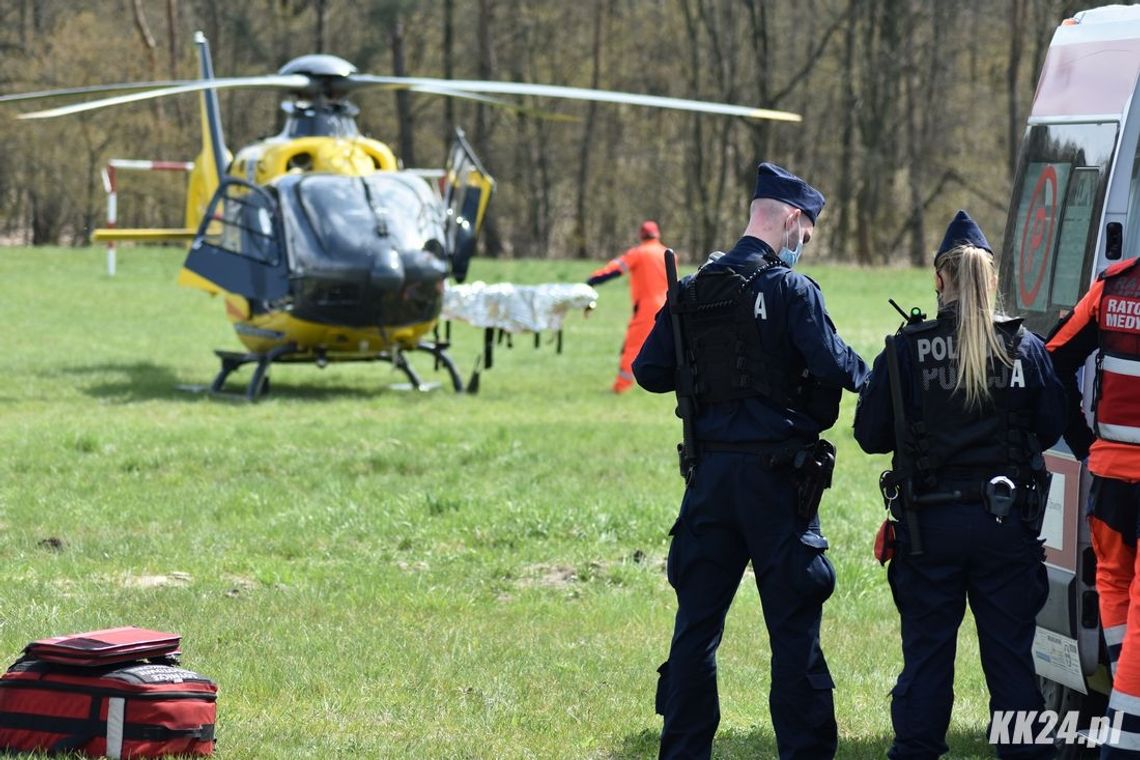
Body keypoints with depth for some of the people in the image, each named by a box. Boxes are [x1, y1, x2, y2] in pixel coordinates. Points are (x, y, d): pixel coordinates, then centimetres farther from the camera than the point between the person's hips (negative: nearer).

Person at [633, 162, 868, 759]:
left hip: (710, 473, 5)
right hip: (775, 473, -5)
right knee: (793, 625, 0)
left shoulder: (692, 291, 8)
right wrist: (867, 374, 2)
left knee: (697, 621, 10)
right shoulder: (791, 289, -10)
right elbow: (834, 366, -18)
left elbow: (649, 371, 9)